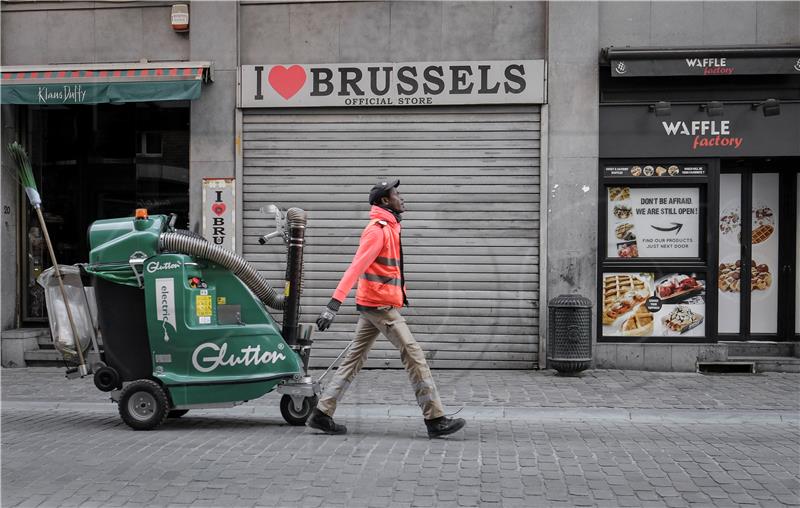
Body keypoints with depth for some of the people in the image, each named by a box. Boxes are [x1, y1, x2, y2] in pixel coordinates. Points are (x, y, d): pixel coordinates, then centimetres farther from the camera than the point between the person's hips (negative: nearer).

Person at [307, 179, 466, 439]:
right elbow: (356, 267, -24)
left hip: (373, 305, 10)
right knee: (414, 355, -6)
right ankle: (435, 419, -3)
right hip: (381, 304, -10)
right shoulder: (378, 229, -15)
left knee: (355, 359, 10)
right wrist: (334, 303, -30)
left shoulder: (388, 228, 16)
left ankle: (322, 413, 14)